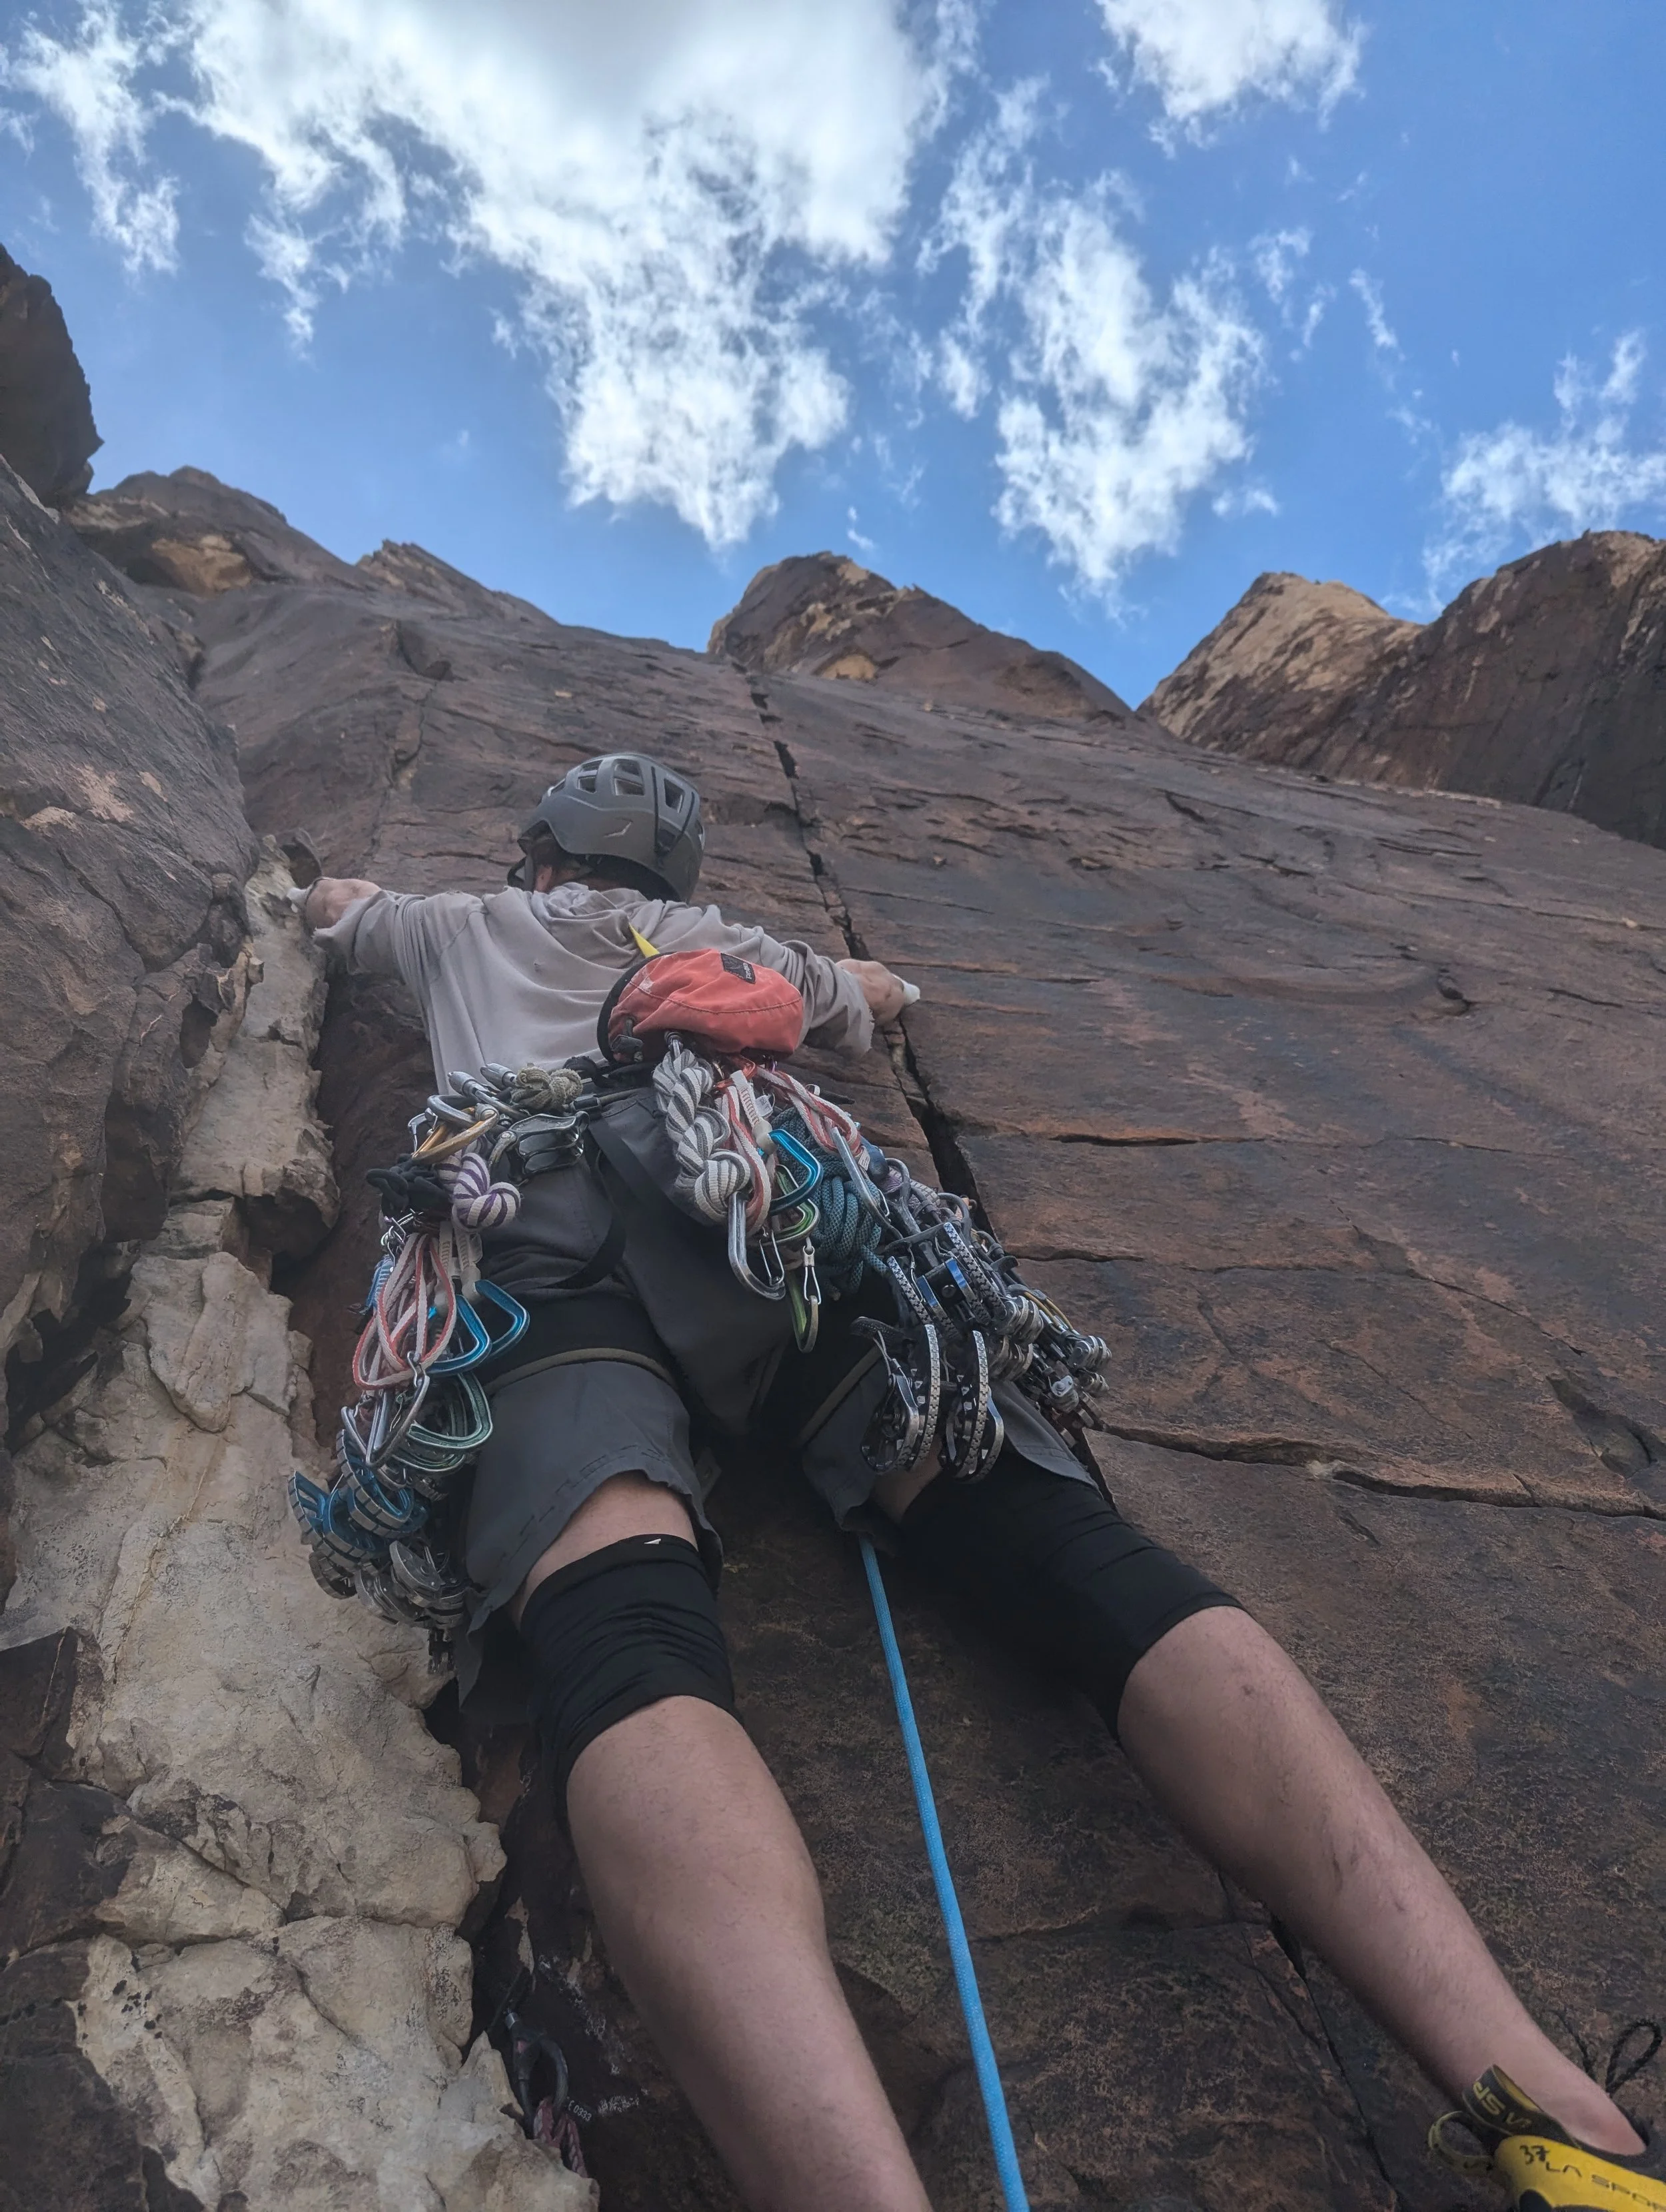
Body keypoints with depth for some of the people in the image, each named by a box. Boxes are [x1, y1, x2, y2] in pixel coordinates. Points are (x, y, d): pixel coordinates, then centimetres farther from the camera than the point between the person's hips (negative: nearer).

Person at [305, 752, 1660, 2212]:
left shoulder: (467, 927, 41)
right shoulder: (712, 943, 41)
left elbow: (332, 905, 63)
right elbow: (878, 996, 59)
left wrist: (354, 905, 85)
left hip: (546, 1246, -1)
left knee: (624, 1645, -28)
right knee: (1081, 1552, -17)